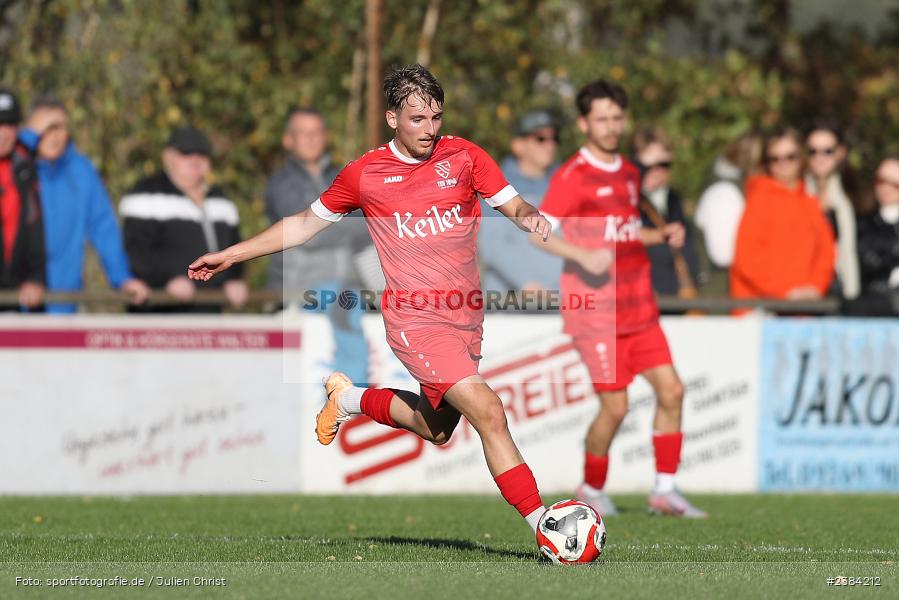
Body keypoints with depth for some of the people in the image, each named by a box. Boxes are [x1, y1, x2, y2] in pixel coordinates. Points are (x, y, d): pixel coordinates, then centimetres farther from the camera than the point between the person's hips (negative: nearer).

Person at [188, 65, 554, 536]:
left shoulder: (463, 156, 3)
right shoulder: (365, 173, -1)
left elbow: (514, 206, 4)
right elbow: (306, 224, 13)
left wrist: (530, 217, -21)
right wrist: (230, 255, 14)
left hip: (466, 319, 5)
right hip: (415, 321, -5)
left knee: (436, 431, 18)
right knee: (488, 411, -22)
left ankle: (351, 399, 39)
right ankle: (542, 524, -21)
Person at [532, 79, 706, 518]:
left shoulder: (629, 174, 15)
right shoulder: (572, 176, -8)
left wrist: (662, 235, 8)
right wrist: (583, 255, -25)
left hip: (638, 308, 7)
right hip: (596, 312, -7)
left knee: (671, 390, -1)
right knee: (615, 407, -7)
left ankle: (665, 490, 8)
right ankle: (591, 491, 14)